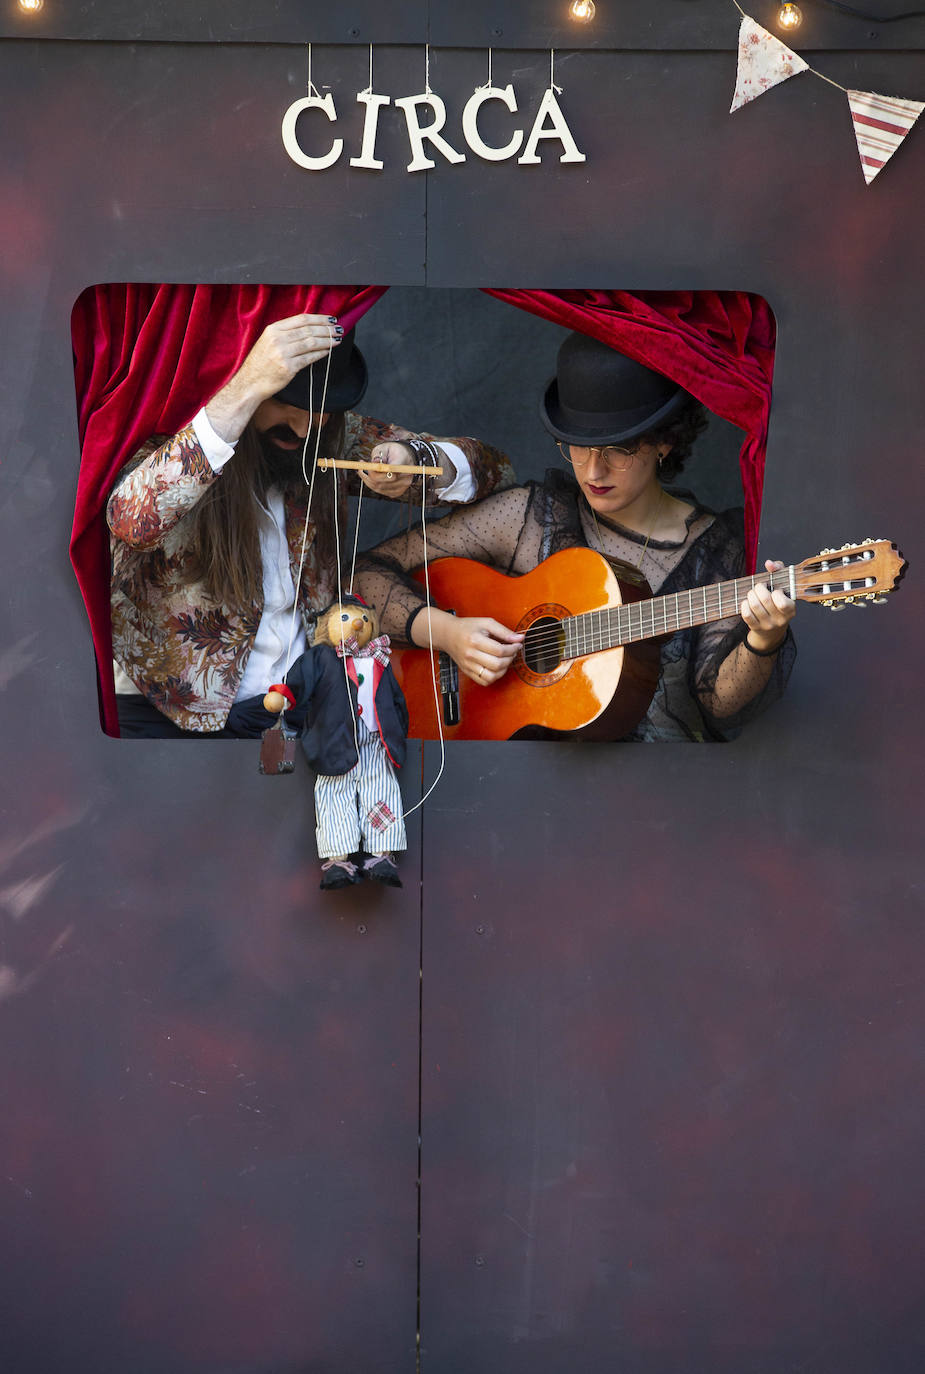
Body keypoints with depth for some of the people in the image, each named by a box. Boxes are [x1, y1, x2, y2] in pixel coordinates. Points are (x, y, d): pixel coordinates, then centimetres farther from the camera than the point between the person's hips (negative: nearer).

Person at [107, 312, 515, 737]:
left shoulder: (333, 436, 0)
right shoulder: (165, 438, -14)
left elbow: (493, 467, 5)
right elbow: (131, 522, -38)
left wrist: (416, 463, -19)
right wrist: (248, 389, -39)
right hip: (173, 712, -2)